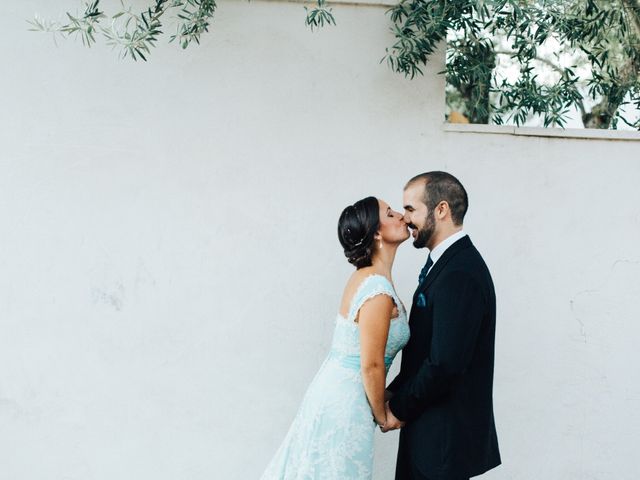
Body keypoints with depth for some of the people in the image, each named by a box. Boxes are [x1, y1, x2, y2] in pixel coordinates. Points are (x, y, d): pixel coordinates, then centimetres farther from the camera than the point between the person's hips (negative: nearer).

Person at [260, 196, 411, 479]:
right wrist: (382, 415, -8)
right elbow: (371, 365, -20)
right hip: (346, 402, -9)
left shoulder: (365, 275, 7)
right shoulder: (378, 288, -22)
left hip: (331, 390, 9)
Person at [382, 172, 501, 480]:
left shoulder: (461, 275, -22)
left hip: (446, 434, -9)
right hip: (435, 425, 9)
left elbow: (445, 364, -25)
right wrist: (395, 393, 7)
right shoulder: (449, 262, 10)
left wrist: (400, 409, -12)